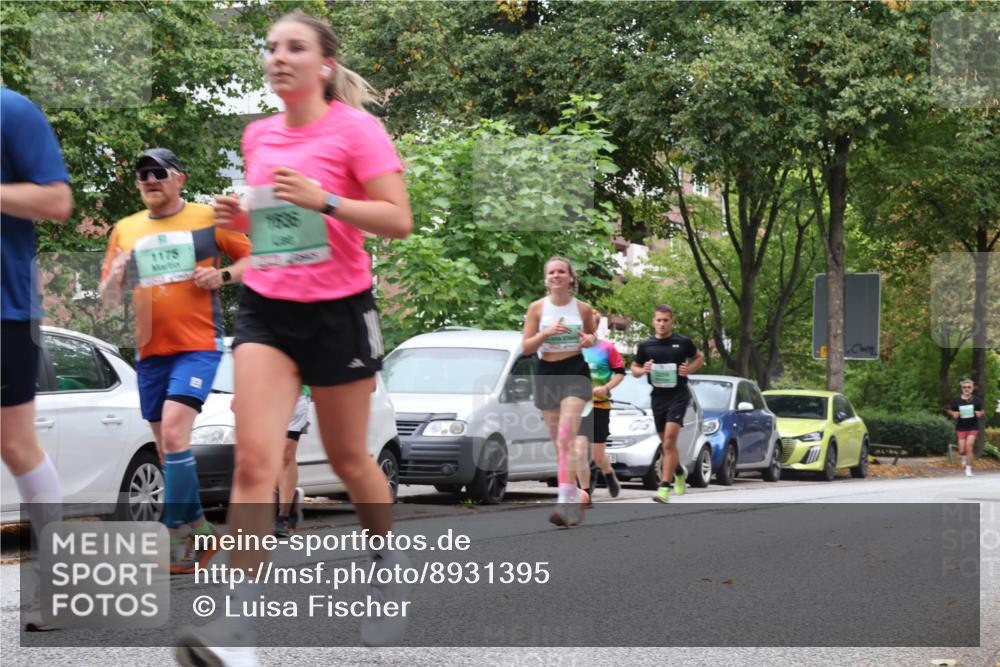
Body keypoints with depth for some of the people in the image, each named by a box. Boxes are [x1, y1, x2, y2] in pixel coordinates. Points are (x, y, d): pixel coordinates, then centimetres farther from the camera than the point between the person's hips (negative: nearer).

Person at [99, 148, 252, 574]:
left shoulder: (209, 219, 2)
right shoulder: (125, 230, 13)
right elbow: (109, 297, 14)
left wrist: (223, 275, -11)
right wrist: (115, 278, -8)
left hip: (198, 345, -5)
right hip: (150, 351, 5)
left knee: (174, 433, -20)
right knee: (166, 448, 7)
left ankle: (177, 541, -19)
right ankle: (197, 530, 20)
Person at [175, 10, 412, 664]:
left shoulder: (355, 128, -7)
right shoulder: (258, 136, 10)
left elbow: (399, 220, -12)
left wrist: (322, 199, -23)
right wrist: (239, 215, 3)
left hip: (338, 309, -4)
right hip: (267, 308, 4)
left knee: (348, 459, 12)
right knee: (255, 461, -13)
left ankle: (389, 567, 41)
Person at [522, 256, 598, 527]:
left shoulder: (582, 309, 1)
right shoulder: (537, 308, 0)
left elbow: (592, 335, 18)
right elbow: (526, 347, 0)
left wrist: (589, 340, -6)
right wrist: (546, 333, -17)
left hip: (575, 372, -2)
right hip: (547, 373, 2)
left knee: (566, 437, -19)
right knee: (557, 440, 8)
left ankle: (566, 500, -27)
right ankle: (576, 494, 24)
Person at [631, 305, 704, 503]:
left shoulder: (683, 342, -1)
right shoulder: (646, 345, 5)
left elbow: (699, 357, 15)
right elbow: (634, 368, 16)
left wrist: (689, 369, -4)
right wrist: (643, 370, -7)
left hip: (678, 395, -4)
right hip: (658, 396, 4)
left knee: (669, 440, -17)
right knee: (666, 443, 14)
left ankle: (665, 487, -19)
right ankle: (679, 471, 44)